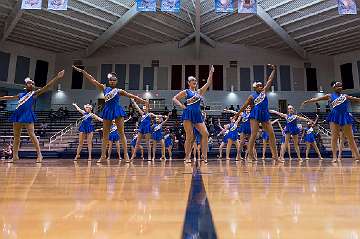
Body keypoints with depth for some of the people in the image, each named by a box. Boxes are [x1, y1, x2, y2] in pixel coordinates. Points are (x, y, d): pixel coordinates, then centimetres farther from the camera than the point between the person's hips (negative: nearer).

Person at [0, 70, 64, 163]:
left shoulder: (34, 93, 5)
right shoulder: (21, 95, 20)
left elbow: (47, 87, -7)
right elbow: (9, 97, 36)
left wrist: (57, 78, -16)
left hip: (27, 115, -6)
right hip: (18, 114, 6)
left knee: (31, 135, -12)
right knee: (16, 136, 8)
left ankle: (39, 154, -11)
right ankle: (15, 156, 16)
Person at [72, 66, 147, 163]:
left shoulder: (119, 91, 6)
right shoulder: (104, 88, 12)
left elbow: (132, 96, 5)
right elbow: (92, 80, 13)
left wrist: (143, 101, -1)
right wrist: (82, 71, 11)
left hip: (117, 111, -3)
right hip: (107, 111, 3)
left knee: (122, 133, -4)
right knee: (105, 135, 5)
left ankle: (126, 154, -2)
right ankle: (103, 155, 12)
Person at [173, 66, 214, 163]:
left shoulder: (199, 91, 21)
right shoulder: (186, 92, 8)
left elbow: (208, 83, 17)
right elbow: (174, 99, 5)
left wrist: (211, 73, 10)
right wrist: (182, 106, -7)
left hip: (198, 115, 5)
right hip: (188, 114, -5)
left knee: (205, 134, -8)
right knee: (189, 136, -9)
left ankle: (204, 156, -4)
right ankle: (187, 157, 2)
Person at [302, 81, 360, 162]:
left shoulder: (346, 96, 15)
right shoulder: (330, 96, 8)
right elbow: (317, 99, 4)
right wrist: (307, 101, -3)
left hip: (345, 117, 2)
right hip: (335, 117, -2)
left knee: (351, 137, 5)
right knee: (334, 137, -5)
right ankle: (334, 157, -5)